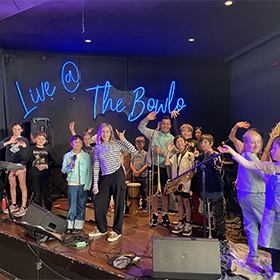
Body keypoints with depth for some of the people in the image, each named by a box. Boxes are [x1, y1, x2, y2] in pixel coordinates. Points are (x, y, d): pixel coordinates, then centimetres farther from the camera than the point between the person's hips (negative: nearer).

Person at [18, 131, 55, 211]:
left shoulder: (48, 150, 7)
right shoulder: (31, 149, 5)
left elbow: (52, 161, 7)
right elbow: (25, 157, -8)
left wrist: (46, 166, -9)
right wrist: (23, 148, -18)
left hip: (45, 175, 0)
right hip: (34, 175, 0)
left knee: (46, 193, 5)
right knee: (37, 194, 8)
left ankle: (49, 210, 18)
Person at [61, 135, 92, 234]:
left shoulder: (86, 156, 2)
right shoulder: (67, 156, 4)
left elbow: (89, 172, 3)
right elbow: (63, 170, 7)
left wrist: (87, 186, -3)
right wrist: (69, 167, -14)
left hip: (83, 185, 0)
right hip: (72, 184, 0)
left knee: (81, 205, 6)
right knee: (72, 205, 2)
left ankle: (78, 226, 17)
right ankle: (70, 225, 15)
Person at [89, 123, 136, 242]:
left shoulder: (116, 143, 0)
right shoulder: (98, 147, 10)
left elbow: (133, 151, -5)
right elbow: (96, 165, 10)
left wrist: (123, 139, -10)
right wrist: (95, 183, 6)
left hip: (118, 175, -4)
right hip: (105, 177, 4)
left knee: (118, 203, 3)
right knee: (98, 203, 7)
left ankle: (117, 231, 20)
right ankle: (102, 229, 30)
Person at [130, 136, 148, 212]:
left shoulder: (146, 154, -2)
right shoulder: (134, 154, 11)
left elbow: (147, 164, -8)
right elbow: (131, 164, 8)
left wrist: (139, 172, -15)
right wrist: (135, 171, -8)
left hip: (143, 175, -4)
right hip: (135, 175, 4)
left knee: (144, 191, 1)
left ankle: (144, 207, 10)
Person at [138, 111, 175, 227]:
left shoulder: (172, 139, 5)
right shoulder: (154, 134, 8)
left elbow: (173, 154, -4)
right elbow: (141, 128, 7)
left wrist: (162, 152, -15)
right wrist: (146, 119, -7)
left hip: (165, 167, 0)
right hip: (154, 166, 0)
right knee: (155, 190, 7)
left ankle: (165, 215, 19)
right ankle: (155, 215, 18)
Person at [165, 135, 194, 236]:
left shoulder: (190, 155, -2)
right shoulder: (175, 156, 12)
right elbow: (167, 163, -4)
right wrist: (168, 151, -6)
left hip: (185, 183, -5)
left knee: (186, 203, 1)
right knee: (180, 202, 13)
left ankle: (188, 225, 12)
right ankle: (180, 223, 23)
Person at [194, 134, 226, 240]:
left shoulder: (215, 155, -5)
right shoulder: (201, 156, 12)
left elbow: (219, 167, -23)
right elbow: (197, 170, 7)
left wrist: (213, 155, -34)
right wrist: (196, 158, -4)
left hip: (215, 187, -6)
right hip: (204, 187, 6)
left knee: (218, 212, 0)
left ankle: (221, 233, 12)